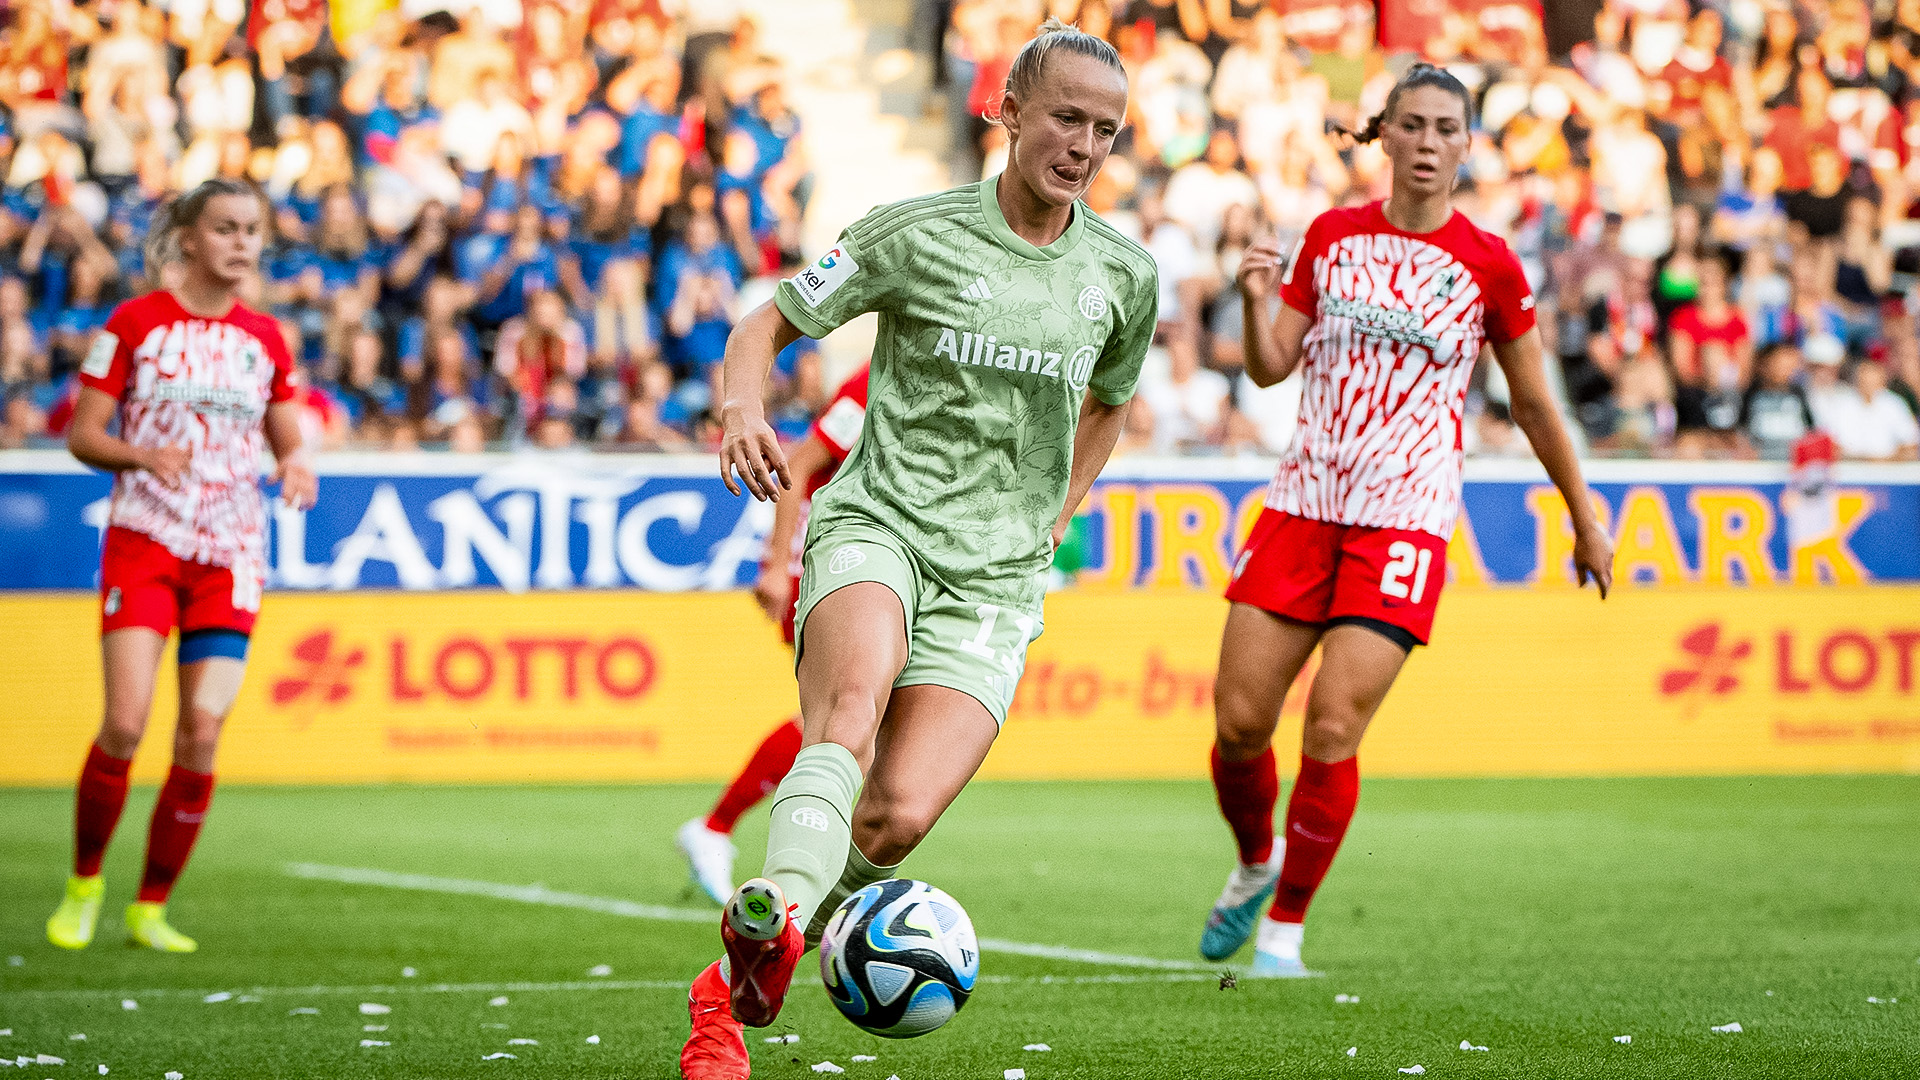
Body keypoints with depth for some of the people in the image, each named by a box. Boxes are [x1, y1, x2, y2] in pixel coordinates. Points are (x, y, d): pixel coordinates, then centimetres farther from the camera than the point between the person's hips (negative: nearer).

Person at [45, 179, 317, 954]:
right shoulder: (136, 323, 0)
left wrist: (297, 465, -6)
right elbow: (82, 434, -1)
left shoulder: (265, 338, 10)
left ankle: (151, 907, 6)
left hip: (230, 555, 3)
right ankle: (84, 882, 9)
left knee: (202, 732, -9)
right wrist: (142, 454, -20)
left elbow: (288, 443, 18)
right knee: (125, 723, -15)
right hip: (143, 542, -3)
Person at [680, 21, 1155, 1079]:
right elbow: (765, 323, 6)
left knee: (898, 816, -17)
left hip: (995, 583, 3)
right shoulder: (916, 235, -1)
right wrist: (742, 411, -15)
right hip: (876, 521, -3)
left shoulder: (1123, 274, 10)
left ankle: (735, 990, 0)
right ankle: (775, 920, -55)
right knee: (853, 707, -36)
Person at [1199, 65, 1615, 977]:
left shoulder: (1489, 266, 0)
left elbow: (1533, 404, 10)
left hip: (1405, 521, -3)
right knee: (1238, 722, -2)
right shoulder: (1331, 235, 9)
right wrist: (1256, 304, -11)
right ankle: (1255, 862, 29)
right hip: (1304, 502, 3)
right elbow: (1270, 368, 10)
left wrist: (1585, 522, 15)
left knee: (1332, 727, -13)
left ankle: (1284, 928, 4)